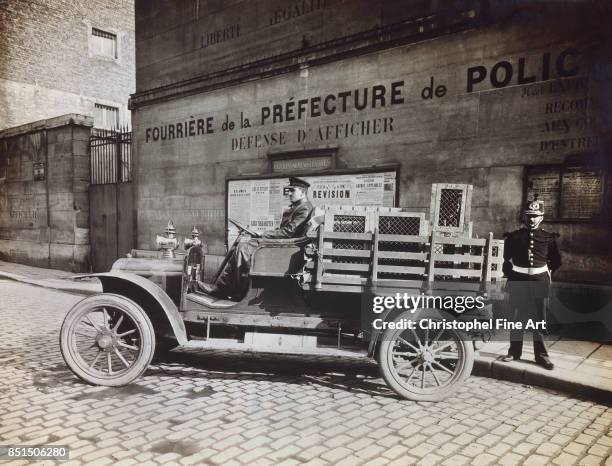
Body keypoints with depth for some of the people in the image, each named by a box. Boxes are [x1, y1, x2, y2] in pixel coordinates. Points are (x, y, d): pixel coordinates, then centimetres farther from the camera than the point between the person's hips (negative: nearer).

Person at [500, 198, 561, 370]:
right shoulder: (513, 237, 2)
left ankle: (541, 355, 15)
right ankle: (514, 351, 19)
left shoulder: (548, 237, 2)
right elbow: (507, 260, 11)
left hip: (539, 282, 0)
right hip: (518, 281, 0)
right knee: (517, 318, 9)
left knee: (539, 319, 6)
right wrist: (510, 273, 5)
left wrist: (547, 272, 7)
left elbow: (556, 261, 14)